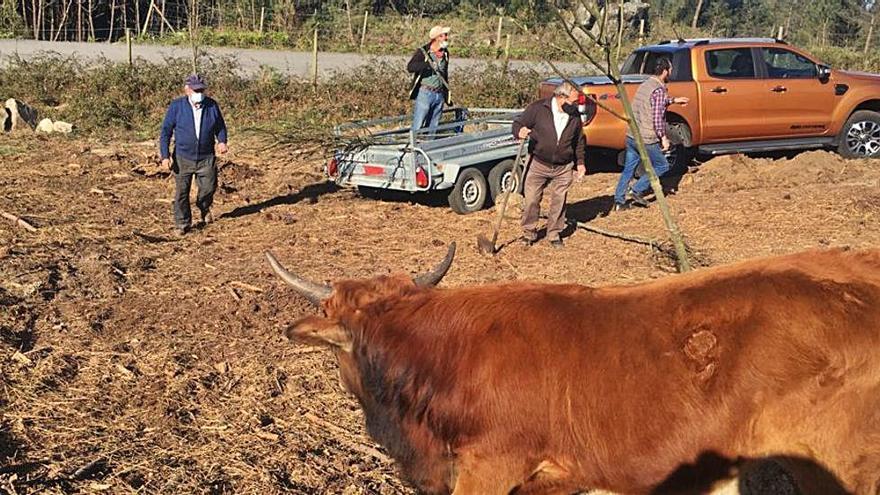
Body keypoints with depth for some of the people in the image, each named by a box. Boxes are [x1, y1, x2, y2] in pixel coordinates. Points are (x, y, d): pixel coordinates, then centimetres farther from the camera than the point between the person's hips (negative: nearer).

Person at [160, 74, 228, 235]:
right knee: (181, 192, 1)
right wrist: (165, 155, -9)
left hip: (206, 157, 1)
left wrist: (222, 141, -7)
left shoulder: (212, 105, 1)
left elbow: (220, 126, 14)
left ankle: (204, 207, 38)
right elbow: (166, 131, -2)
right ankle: (182, 223, 18)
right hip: (183, 157, -1)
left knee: (209, 187, 3)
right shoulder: (176, 106, -5)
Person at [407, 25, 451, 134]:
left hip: (439, 95, 6)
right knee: (417, 127, -6)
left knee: (433, 128, 9)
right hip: (425, 93, -6)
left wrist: (447, 96, 21)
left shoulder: (445, 53, 12)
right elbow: (410, 67, -21)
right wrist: (428, 65, -30)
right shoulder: (423, 52, -7)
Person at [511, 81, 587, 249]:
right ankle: (529, 233, 18)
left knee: (559, 202, 8)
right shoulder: (538, 108, -12)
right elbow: (517, 123, -7)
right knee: (531, 200, 1)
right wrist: (520, 132, -31)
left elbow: (579, 141, 15)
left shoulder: (574, 115, 1)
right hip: (538, 164, -3)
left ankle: (554, 234, 24)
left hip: (563, 168, 3)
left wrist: (580, 162, 12)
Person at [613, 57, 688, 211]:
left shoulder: (645, 85, 13)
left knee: (628, 168, 13)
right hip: (646, 139, -8)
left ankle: (619, 201, 12)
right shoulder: (659, 90, -15)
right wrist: (663, 138, -12)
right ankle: (637, 190, 6)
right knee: (662, 166, 10)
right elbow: (657, 117, -20)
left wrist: (674, 100, 37)